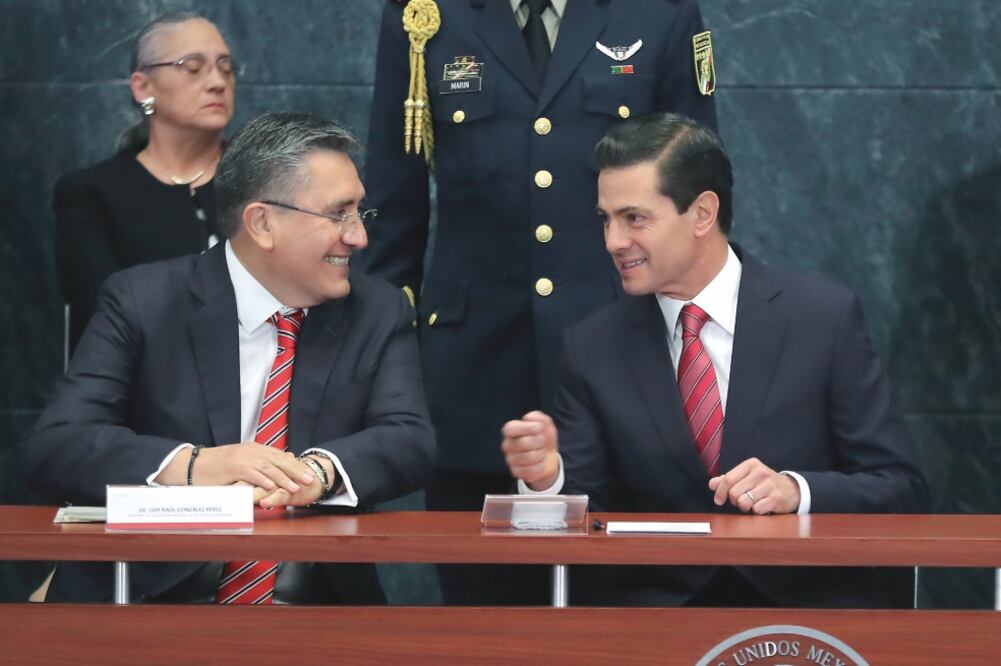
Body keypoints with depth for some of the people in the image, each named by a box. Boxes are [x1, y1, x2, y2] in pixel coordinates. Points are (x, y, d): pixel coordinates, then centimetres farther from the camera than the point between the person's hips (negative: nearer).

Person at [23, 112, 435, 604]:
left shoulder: (379, 314, 9)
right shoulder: (141, 302, -1)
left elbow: (411, 441, -5)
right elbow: (50, 449, -11)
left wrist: (321, 470, -27)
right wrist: (190, 465, -29)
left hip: (315, 606, 2)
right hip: (152, 599, -1)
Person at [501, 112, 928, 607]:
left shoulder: (826, 318, 1)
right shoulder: (592, 347, 8)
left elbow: (901, 490, 1)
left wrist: (794, 490, -17)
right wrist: (546, 477, -16)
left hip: (817, 602, -1)